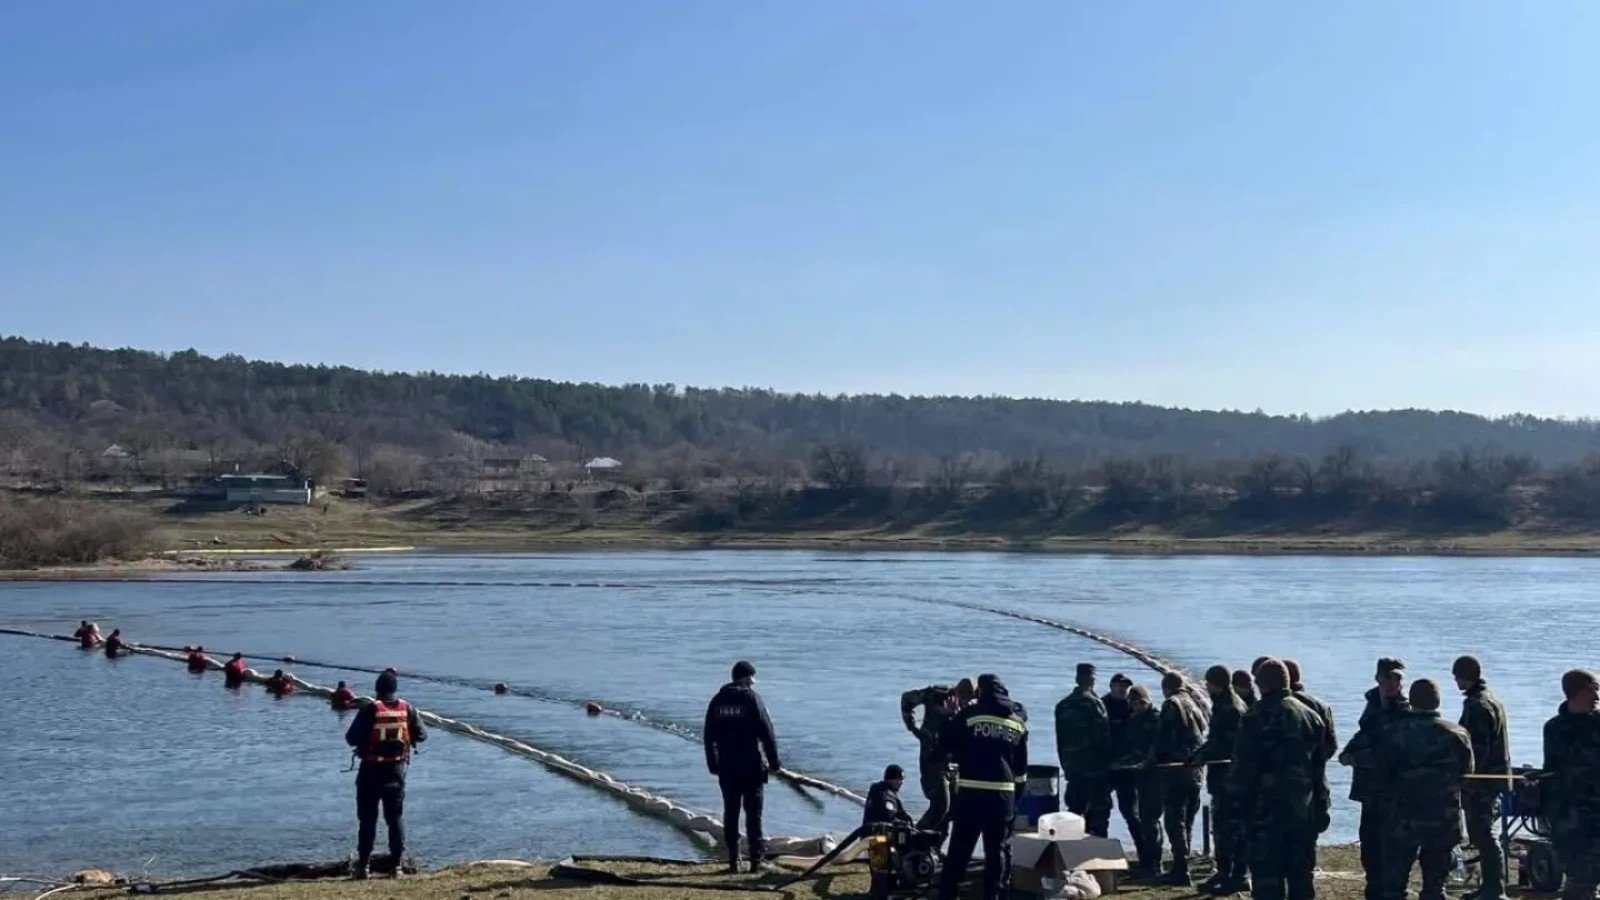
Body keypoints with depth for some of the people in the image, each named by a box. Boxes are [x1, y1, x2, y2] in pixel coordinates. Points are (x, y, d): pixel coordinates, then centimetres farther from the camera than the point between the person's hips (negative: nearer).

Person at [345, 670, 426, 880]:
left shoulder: (370, 709, -12)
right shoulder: (407, 709, -3)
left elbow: (351, 738, -11)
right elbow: (421, 736, 4)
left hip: (371, 770, -2)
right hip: (397, 768, 3)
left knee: (367, 818, 5)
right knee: (396, 817, 10)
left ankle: (363, 865, 4)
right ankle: (397, 864, 8)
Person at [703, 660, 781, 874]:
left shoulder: (717, 701, 7)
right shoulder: (752, 698, -7)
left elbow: (709, 736, 11)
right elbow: (767, 732, -10)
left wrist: (712, 764, 19)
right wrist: (774, 761, -3)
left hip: (726, 767, 4)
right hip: (752, 766, -4)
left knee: (730, 813, 9)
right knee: (753, 813, 1)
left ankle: (733, 860, 8)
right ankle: (757, 859, 0)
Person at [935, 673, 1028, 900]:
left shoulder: (969, 714, -4)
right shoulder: (1017, 723, 10)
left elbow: (946, 744, 1)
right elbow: (1022, 768, 15)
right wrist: (1016, 798, 22)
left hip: (970, 792, -2)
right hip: (1003, 794, 2)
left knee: (960, 847, 4)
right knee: (996, 849, 9)